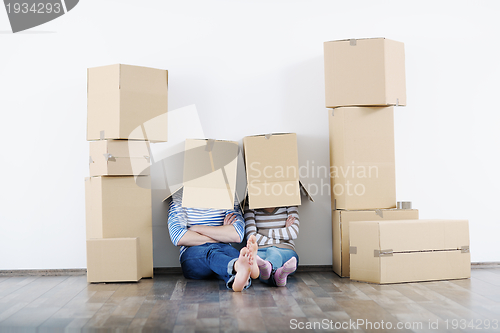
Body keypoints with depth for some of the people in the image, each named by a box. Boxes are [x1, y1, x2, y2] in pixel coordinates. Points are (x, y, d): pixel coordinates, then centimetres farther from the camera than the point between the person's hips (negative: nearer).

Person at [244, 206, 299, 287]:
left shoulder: (289, 206, 10)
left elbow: (294, 233, -4)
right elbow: (251, 237, -4)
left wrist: (264, 232, -3)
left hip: (286, 252, 0)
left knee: (273, 252, -37)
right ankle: (278, 274, -73)